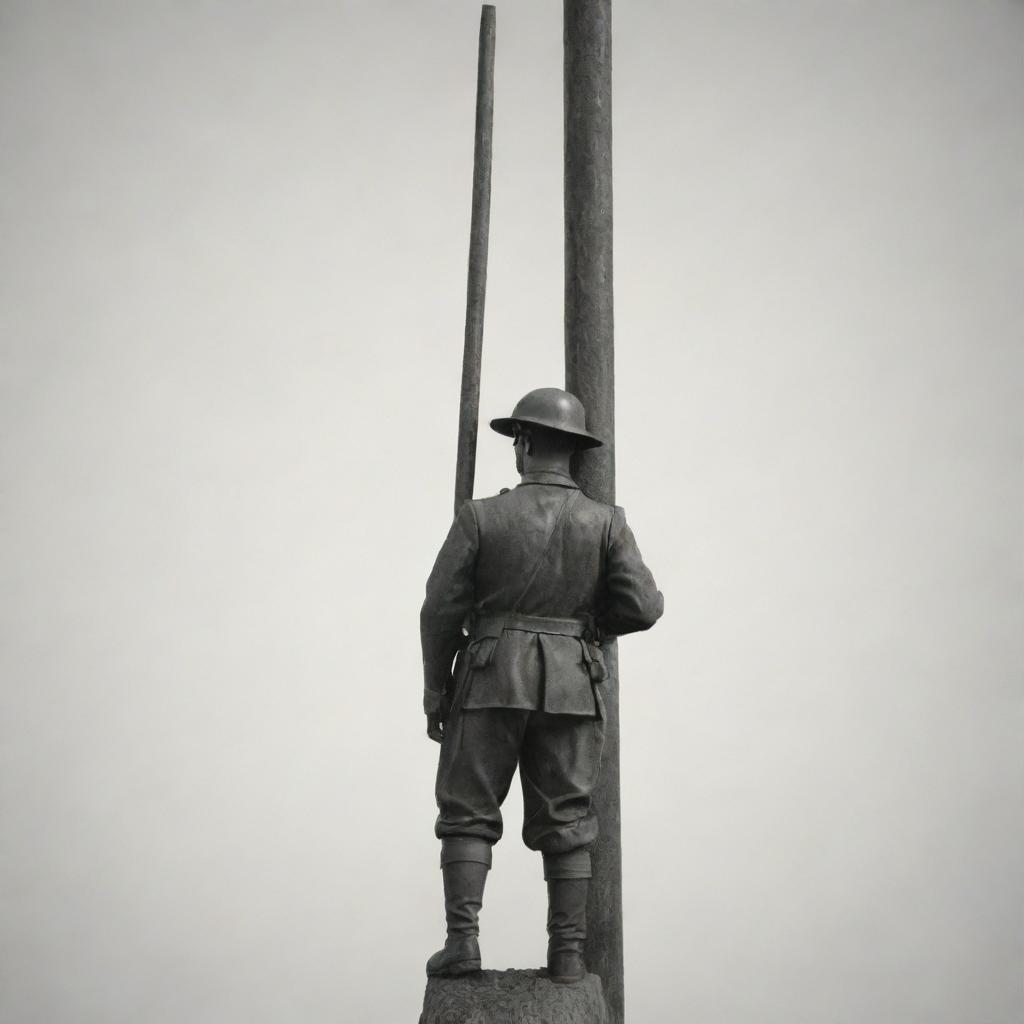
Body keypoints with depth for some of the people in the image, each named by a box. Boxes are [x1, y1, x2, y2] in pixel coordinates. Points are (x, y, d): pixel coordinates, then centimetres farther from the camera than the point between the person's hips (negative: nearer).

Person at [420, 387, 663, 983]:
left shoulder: (480, 518, -5)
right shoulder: (605, 522, 0)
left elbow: (441, 612, -4)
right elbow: (643, 607, -6)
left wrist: (435, 692, 5)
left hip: (490, 682, -2)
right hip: (571, 687, 2)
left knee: (469, 814, 7)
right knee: (566, 822, 9)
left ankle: (463, 941, 1)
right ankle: (568, 952, 9)